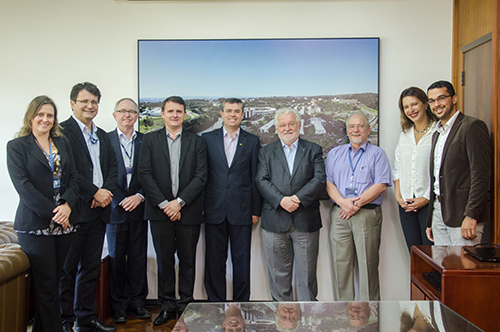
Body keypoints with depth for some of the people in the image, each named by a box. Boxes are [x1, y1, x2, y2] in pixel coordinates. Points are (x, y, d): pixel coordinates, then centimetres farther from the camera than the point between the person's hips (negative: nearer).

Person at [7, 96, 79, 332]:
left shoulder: (64, 144, 15)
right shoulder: (16, 146, 2)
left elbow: (73, 178, 9)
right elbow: (22, 184, -7)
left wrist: (67, 205, -10)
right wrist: (51, 213, -13)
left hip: (65, 222, 4)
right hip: (35, 224, -4)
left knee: (59, 280, 5)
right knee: (45, 284, 0)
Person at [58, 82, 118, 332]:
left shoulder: (102, 136, 18)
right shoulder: (62, 132, -5)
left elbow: (113, 167, 13)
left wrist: (106, 191, -5)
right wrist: (95, 192, -14)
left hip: (98, 209, 7)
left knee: (91, 269, 13)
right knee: (67, 269, 2)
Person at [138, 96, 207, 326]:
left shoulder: (197, 142, 7)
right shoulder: (150, 140, 7)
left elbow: (201, 176, -2)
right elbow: (144, 174, -1)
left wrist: (179, 202, -11)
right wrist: (163, 204, -9)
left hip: (188, 211, 0)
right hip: (160, 211, 0)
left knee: (188, 260, 7)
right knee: (164, 261, 7)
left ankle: (185, 304, 20)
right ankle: (167, 306, 20)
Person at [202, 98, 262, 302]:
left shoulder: (252, 141, 7)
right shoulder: (207, 139, 7)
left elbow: (255, 177, 6)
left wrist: (256, 210, 2)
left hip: (241, 211, 0)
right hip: (214, 210, 0)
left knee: (242, 261, 6)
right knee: (214, 261, 7)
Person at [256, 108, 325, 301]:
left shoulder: (313, 150, 9)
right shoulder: (266, 152, 12)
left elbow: (319, 180, -3)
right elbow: (262, 181, -1)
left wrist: (297, 198, -16)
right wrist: (281, 200, -16)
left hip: (306, 220, 0)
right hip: (275, 220, 1)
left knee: (307, 273, 6)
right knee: (278, 273, 8)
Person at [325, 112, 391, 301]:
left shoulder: (377, 154, 9)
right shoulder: (335, 154, 18)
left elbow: (381, 185, -2)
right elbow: (328, 182, 8)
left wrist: (357, 203, -11)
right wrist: (342, 202, -10)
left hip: (367, 214, -3)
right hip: (339, 215, 3)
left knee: (368, 264, -3)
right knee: (340, 263, 2)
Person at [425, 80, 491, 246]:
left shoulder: (473, 126, -8)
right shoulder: (437, 134, 19)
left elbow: (481, 174, -15)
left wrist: (471, 216, -20)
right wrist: (430, 221, 18)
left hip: (463, 214, -7)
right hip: (439, 213, 8)